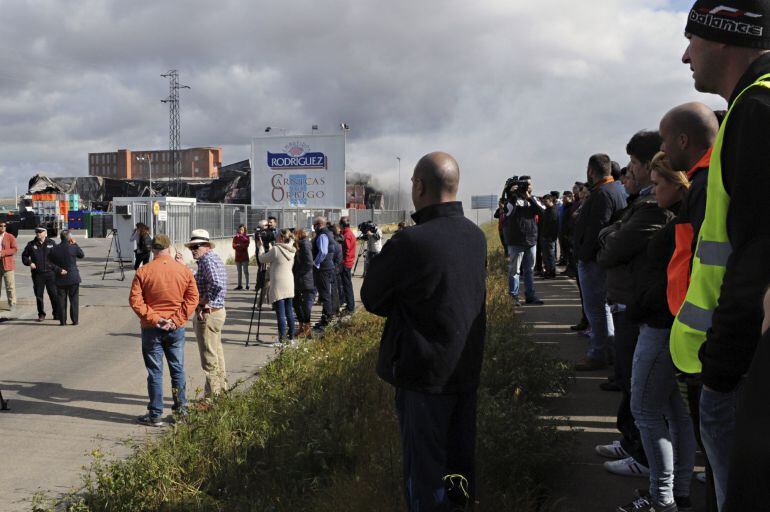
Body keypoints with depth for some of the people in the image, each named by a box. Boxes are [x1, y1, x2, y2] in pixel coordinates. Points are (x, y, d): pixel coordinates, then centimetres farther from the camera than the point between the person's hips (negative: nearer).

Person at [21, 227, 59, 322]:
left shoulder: (51, 243, 5)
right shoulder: (31, 244, 7)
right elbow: (24, 256, 16)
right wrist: (29, 263, -3)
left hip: (50, 273, -1)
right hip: (37, 274, 1)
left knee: (54, 294, -1)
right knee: (38, 295, 5)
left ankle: (57, 314, 9)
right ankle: (41, 314, 15)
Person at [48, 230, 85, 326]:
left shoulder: (55, 249, -4)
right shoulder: (73, 248, -11)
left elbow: (51, 263, -7)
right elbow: (82, 255, 7)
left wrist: (59, 270, -8)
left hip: (60, 279, 2)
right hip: (73, 278, -2)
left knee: (61, 300, 7)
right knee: (74, 300, 7)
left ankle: (62, 321, 8)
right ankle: (74, 320, 7)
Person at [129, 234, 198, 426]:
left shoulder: (143, 271, -7)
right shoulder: (184, 270, -2)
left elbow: (135, 300, -12)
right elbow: (192, 298, -5)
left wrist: (154, 318, -11)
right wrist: (176, 320, -7)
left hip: (152, 329, -2)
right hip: (176, 329, 2)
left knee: (155, 372, 5)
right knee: (178, 370, 12)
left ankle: (156, 415, 9)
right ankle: (181, 411, 17)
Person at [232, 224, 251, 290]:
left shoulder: (246, 237, 3)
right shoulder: (235, 237, 9)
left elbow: (247, 244, -13)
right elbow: (234, 246, -3)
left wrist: (238, 245, -12)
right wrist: (242, 246, -15)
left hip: (245, 256, -4)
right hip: (238, 256, 4)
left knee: (245, 271, -8)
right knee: (239, 272, 9)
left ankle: (247, 285, -8)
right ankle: (240, 285, 15)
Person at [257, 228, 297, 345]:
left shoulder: (276, 249, -13)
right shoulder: (292, 250, 7)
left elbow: (261, 259, -3)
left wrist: (260, 247, 12)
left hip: (278, 286, -7)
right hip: (289, 285, 7)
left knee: (281, 314, -4)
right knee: (289, 312, 13)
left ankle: (282, 340, -2)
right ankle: (291, 338, 18)